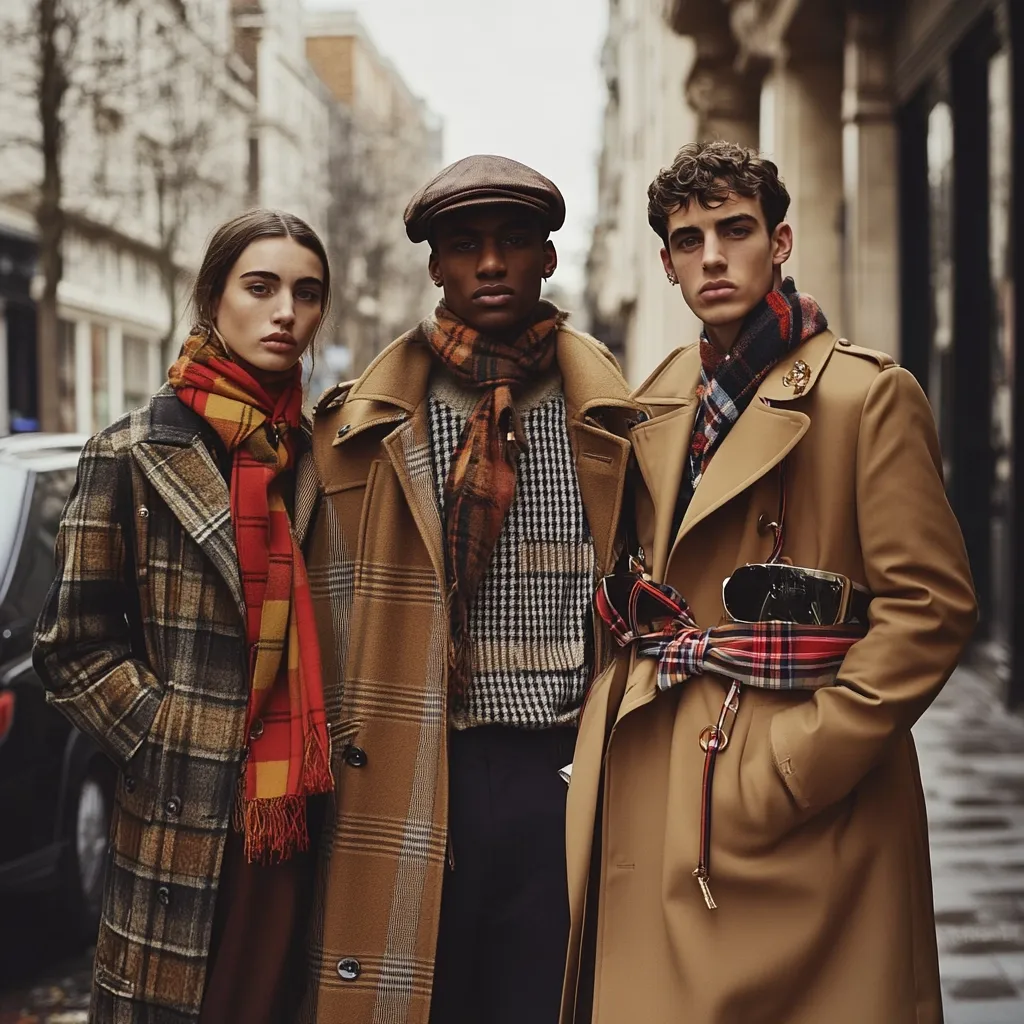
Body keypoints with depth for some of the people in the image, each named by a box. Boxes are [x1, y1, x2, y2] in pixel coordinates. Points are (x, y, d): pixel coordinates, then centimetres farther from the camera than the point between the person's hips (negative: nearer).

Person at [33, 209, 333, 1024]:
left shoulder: (321, 452, 9)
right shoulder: (136, 453, -3)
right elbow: (75, 645, -4)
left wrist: (332, 748, 3)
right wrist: (171, 749, -10)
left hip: (304, 812, 4)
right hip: (186, 822, -4)